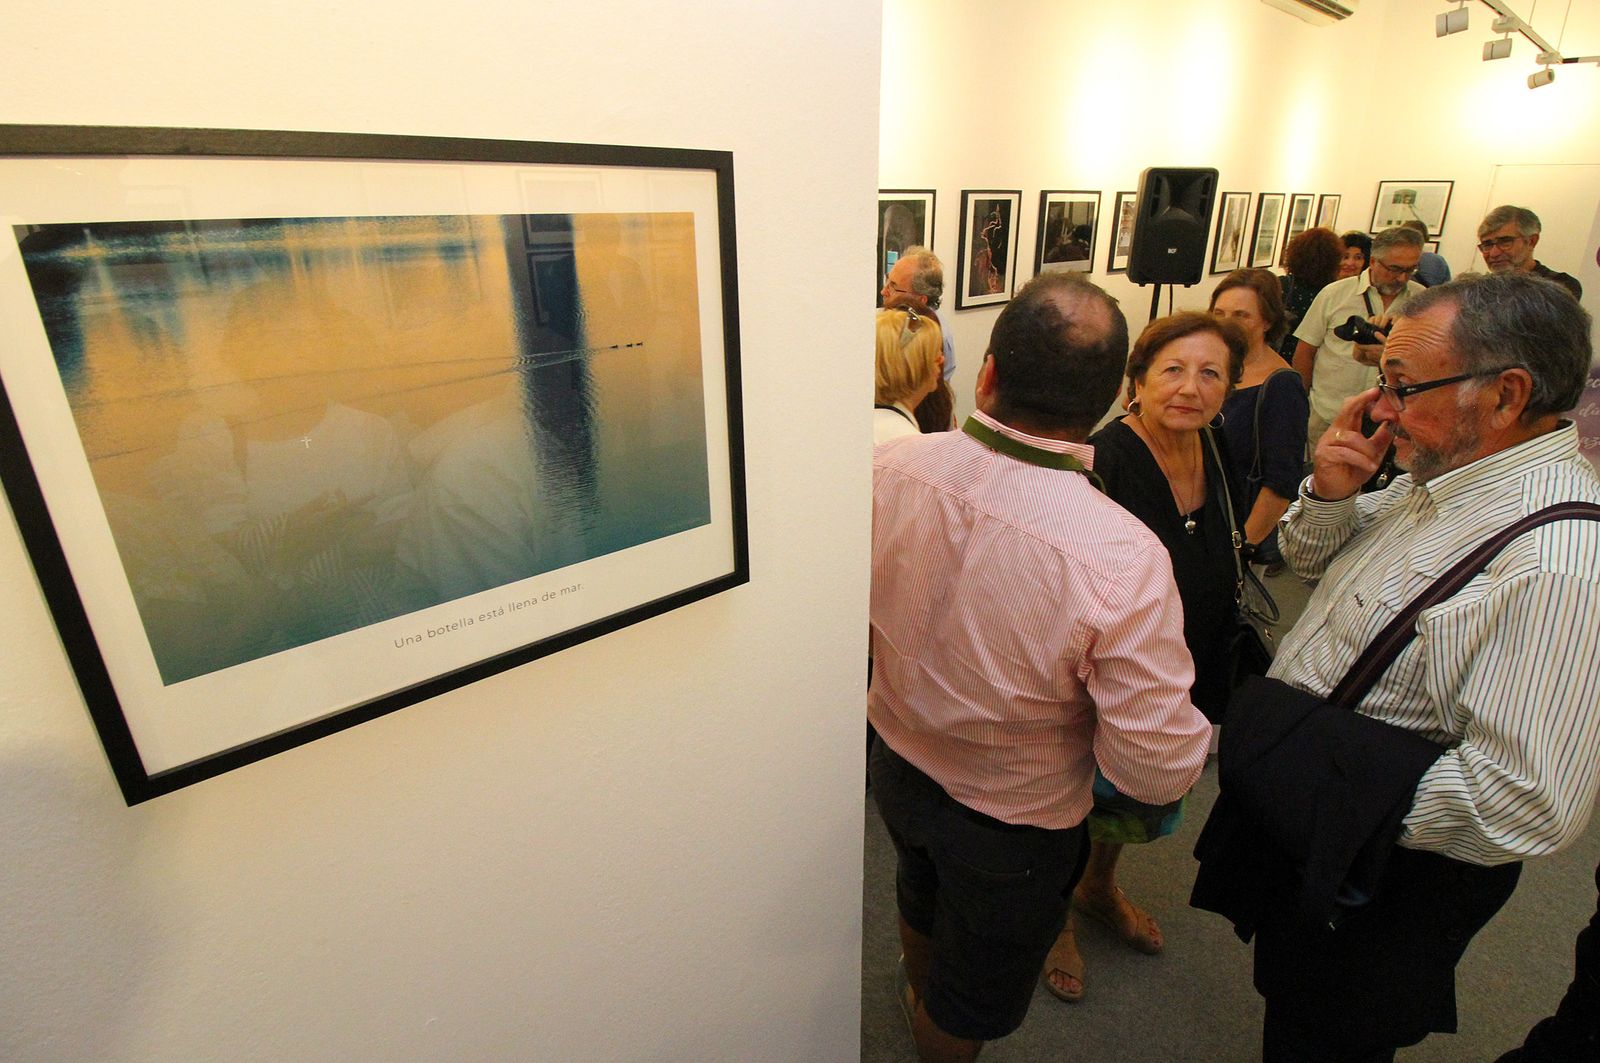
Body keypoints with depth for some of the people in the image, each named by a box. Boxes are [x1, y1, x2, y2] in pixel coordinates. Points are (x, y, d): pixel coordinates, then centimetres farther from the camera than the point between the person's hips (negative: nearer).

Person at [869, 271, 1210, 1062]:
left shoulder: (889, 466, -23)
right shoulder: (1123, 560, -36)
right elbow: (1161, 770, -26)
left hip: (895, 762, 6)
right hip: (1012, 823, -5)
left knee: (923, 896, 38)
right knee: (972, 997, 27)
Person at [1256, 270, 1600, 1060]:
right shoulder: (1445, 478, -4)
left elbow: (1528, 805, -35)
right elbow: (1311, 560, 9)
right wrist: (1329, 493, -12)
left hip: (1389, 871, -8)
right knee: (1287, 990, 32)